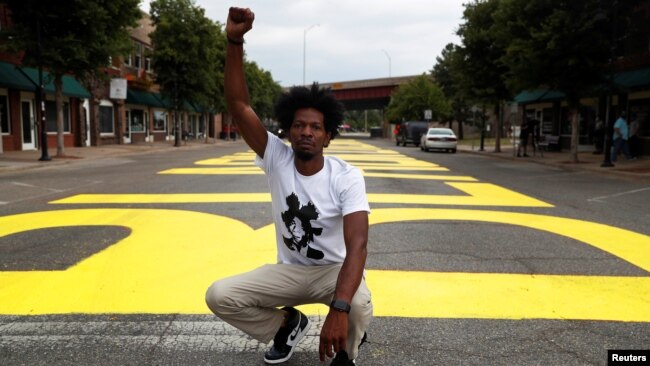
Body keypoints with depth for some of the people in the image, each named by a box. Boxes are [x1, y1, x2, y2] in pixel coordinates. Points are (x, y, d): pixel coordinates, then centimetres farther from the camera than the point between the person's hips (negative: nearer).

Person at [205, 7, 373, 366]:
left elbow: (357, 245, -32)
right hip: (288, 270, 3)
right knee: (219, 296, -15)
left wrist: (338, 309, -46)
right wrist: (234, 41, -34)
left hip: (334, 269, -3)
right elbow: (238, 105, -22)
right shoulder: (277, 159, -13)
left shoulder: (346, 177, -21)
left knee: (358, 307, -36)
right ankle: (287, 323, 13)